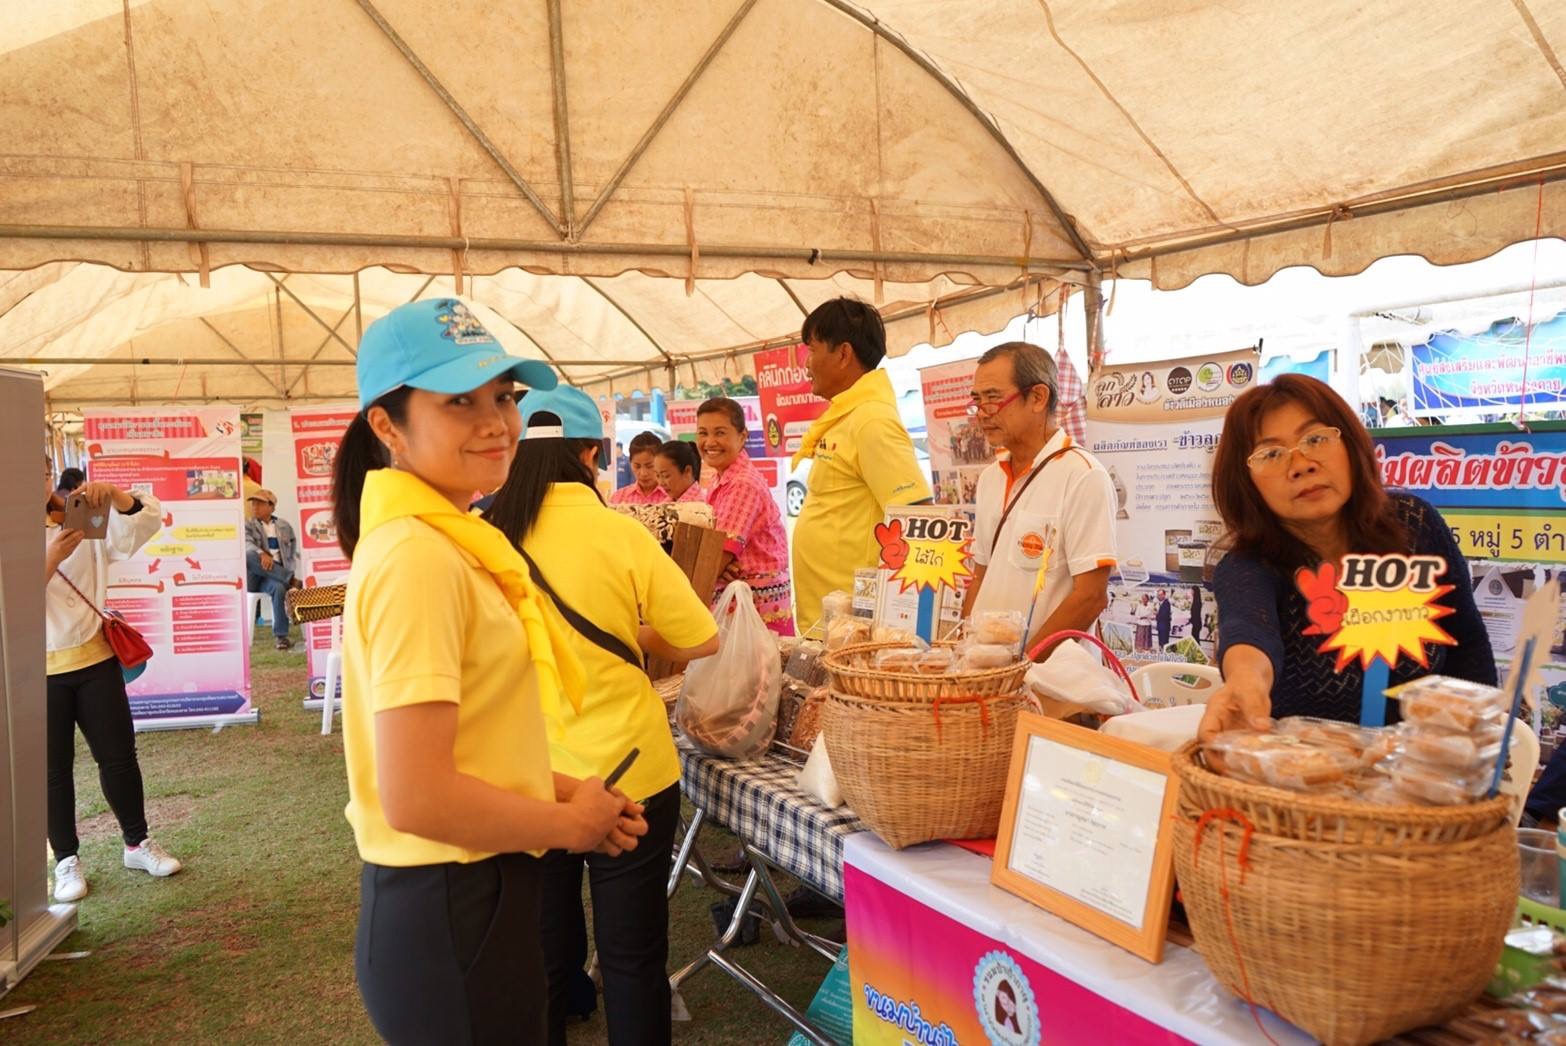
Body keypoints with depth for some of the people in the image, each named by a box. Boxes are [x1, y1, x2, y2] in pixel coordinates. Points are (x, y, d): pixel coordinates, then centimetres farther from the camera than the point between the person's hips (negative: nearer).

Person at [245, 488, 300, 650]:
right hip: (251, 576, -1)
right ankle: (292, 582, -30)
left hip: (275, 574, 1)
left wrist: (290, 572, 2)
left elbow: (295, 552, 20)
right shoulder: (247, 525, 12)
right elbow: (246, 544, -11)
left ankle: (281, 636, -31)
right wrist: (262, 554, -33)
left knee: (279, 588, -36)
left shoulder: (284, 526, 19)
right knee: (249, 556, -35)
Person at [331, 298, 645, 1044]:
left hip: (467, 898, 9)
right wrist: (568, 824, -13)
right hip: (451, 914, -9)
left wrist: (560, 791, 3)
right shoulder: (417, 554, -23)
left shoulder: (446, 540, 8)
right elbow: (417, 797, -28)